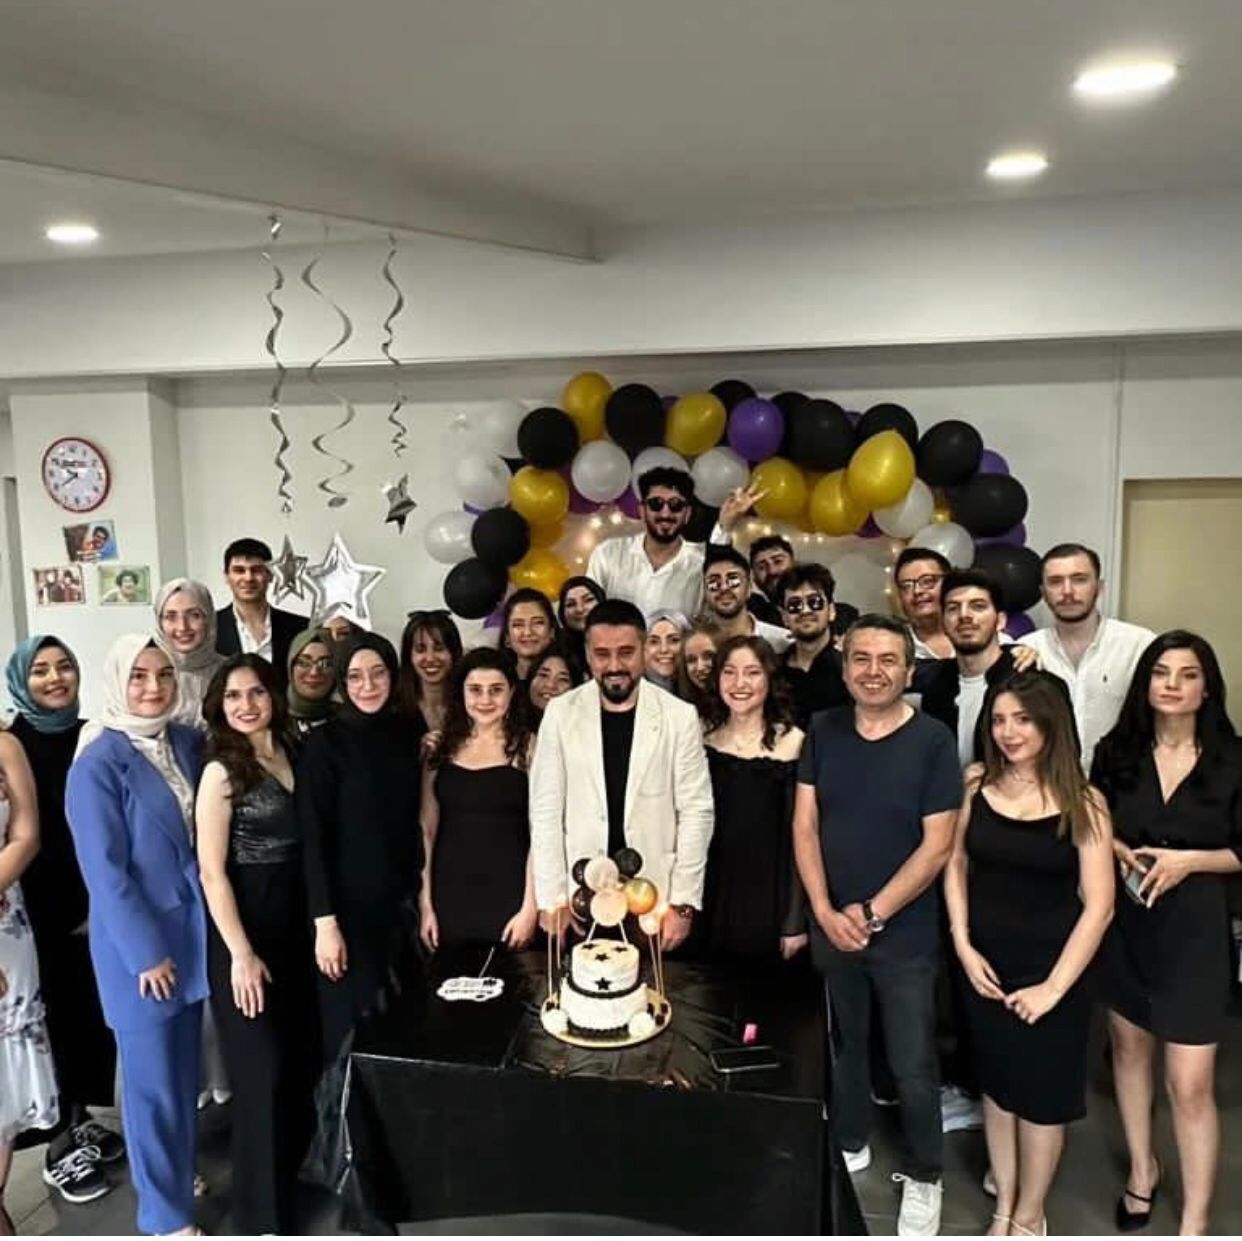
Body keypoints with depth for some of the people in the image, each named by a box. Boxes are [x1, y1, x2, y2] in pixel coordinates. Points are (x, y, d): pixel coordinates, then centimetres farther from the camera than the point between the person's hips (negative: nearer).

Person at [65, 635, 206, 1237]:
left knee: (186, 1069, 18)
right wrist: (146, 951, -15)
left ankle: (178, 1172, 38)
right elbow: (104, 870, -16)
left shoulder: (190, 742, 1)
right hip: (138, 943, -5)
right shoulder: (97, 763, -16)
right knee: (153, 1078, 7)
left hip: (193, 930, 6)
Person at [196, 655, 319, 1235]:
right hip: (244, 930, -6)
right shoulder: (221, 771, -12)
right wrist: (241, 954, -16)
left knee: (303, 1058, 15)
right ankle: (262, 1211, 20)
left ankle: (291, 1168, 38)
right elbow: (212, 872, -14)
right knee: (263, 1068, 2)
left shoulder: (290, 754, 5)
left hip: (294, 922, 6)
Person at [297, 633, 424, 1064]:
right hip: (347, 906, -4)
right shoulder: (325, 742, -10)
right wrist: (324, 921, -15)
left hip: (401, 902, 4)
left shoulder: (410, 734, 3)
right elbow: (313, 837, -12)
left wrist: (424, 898, 7)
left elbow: (412, 823, 9)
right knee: (351, 1031, 5)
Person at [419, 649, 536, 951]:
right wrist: (425, 904, 3)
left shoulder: (528, 747, -4)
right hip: (450, 898, 3)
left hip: (507, 898, -3)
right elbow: (427, 830, 6)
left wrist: (530, 908, -10)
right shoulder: (442, 748, 6)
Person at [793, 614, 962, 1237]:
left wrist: (873, 914, -14)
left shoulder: (933, 740, -11)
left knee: (912, 1067, 8)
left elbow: (936, 846, -12)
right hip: (830, 925, 3)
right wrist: (825, 912, -11)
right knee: (842, 1050, 19)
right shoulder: (822, 731, -2)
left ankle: (923, 1178, 31)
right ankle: (850, 1146, 43)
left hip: (904, 934, -3)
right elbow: (804, 825, -2)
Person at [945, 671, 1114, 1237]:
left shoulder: (1082, 803, -13)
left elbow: (1098, 906, -12)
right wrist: (962, 944, -5)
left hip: (1050, 969, -3)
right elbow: (956, 865, 4)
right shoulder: (977, 785, -4)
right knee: (997, 1085, 17)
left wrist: (1054, 985, -14)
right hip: (985, 964, 3)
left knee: (1041, 1093, 12)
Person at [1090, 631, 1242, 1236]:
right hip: (1124, 921, 3)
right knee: (1130, 1049, 20)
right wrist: (1120, 851, -12)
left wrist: (1188, 860, -20)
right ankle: (1142, 1167, 42)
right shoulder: (1116, 751, -4)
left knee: (1190, 1084, -1)